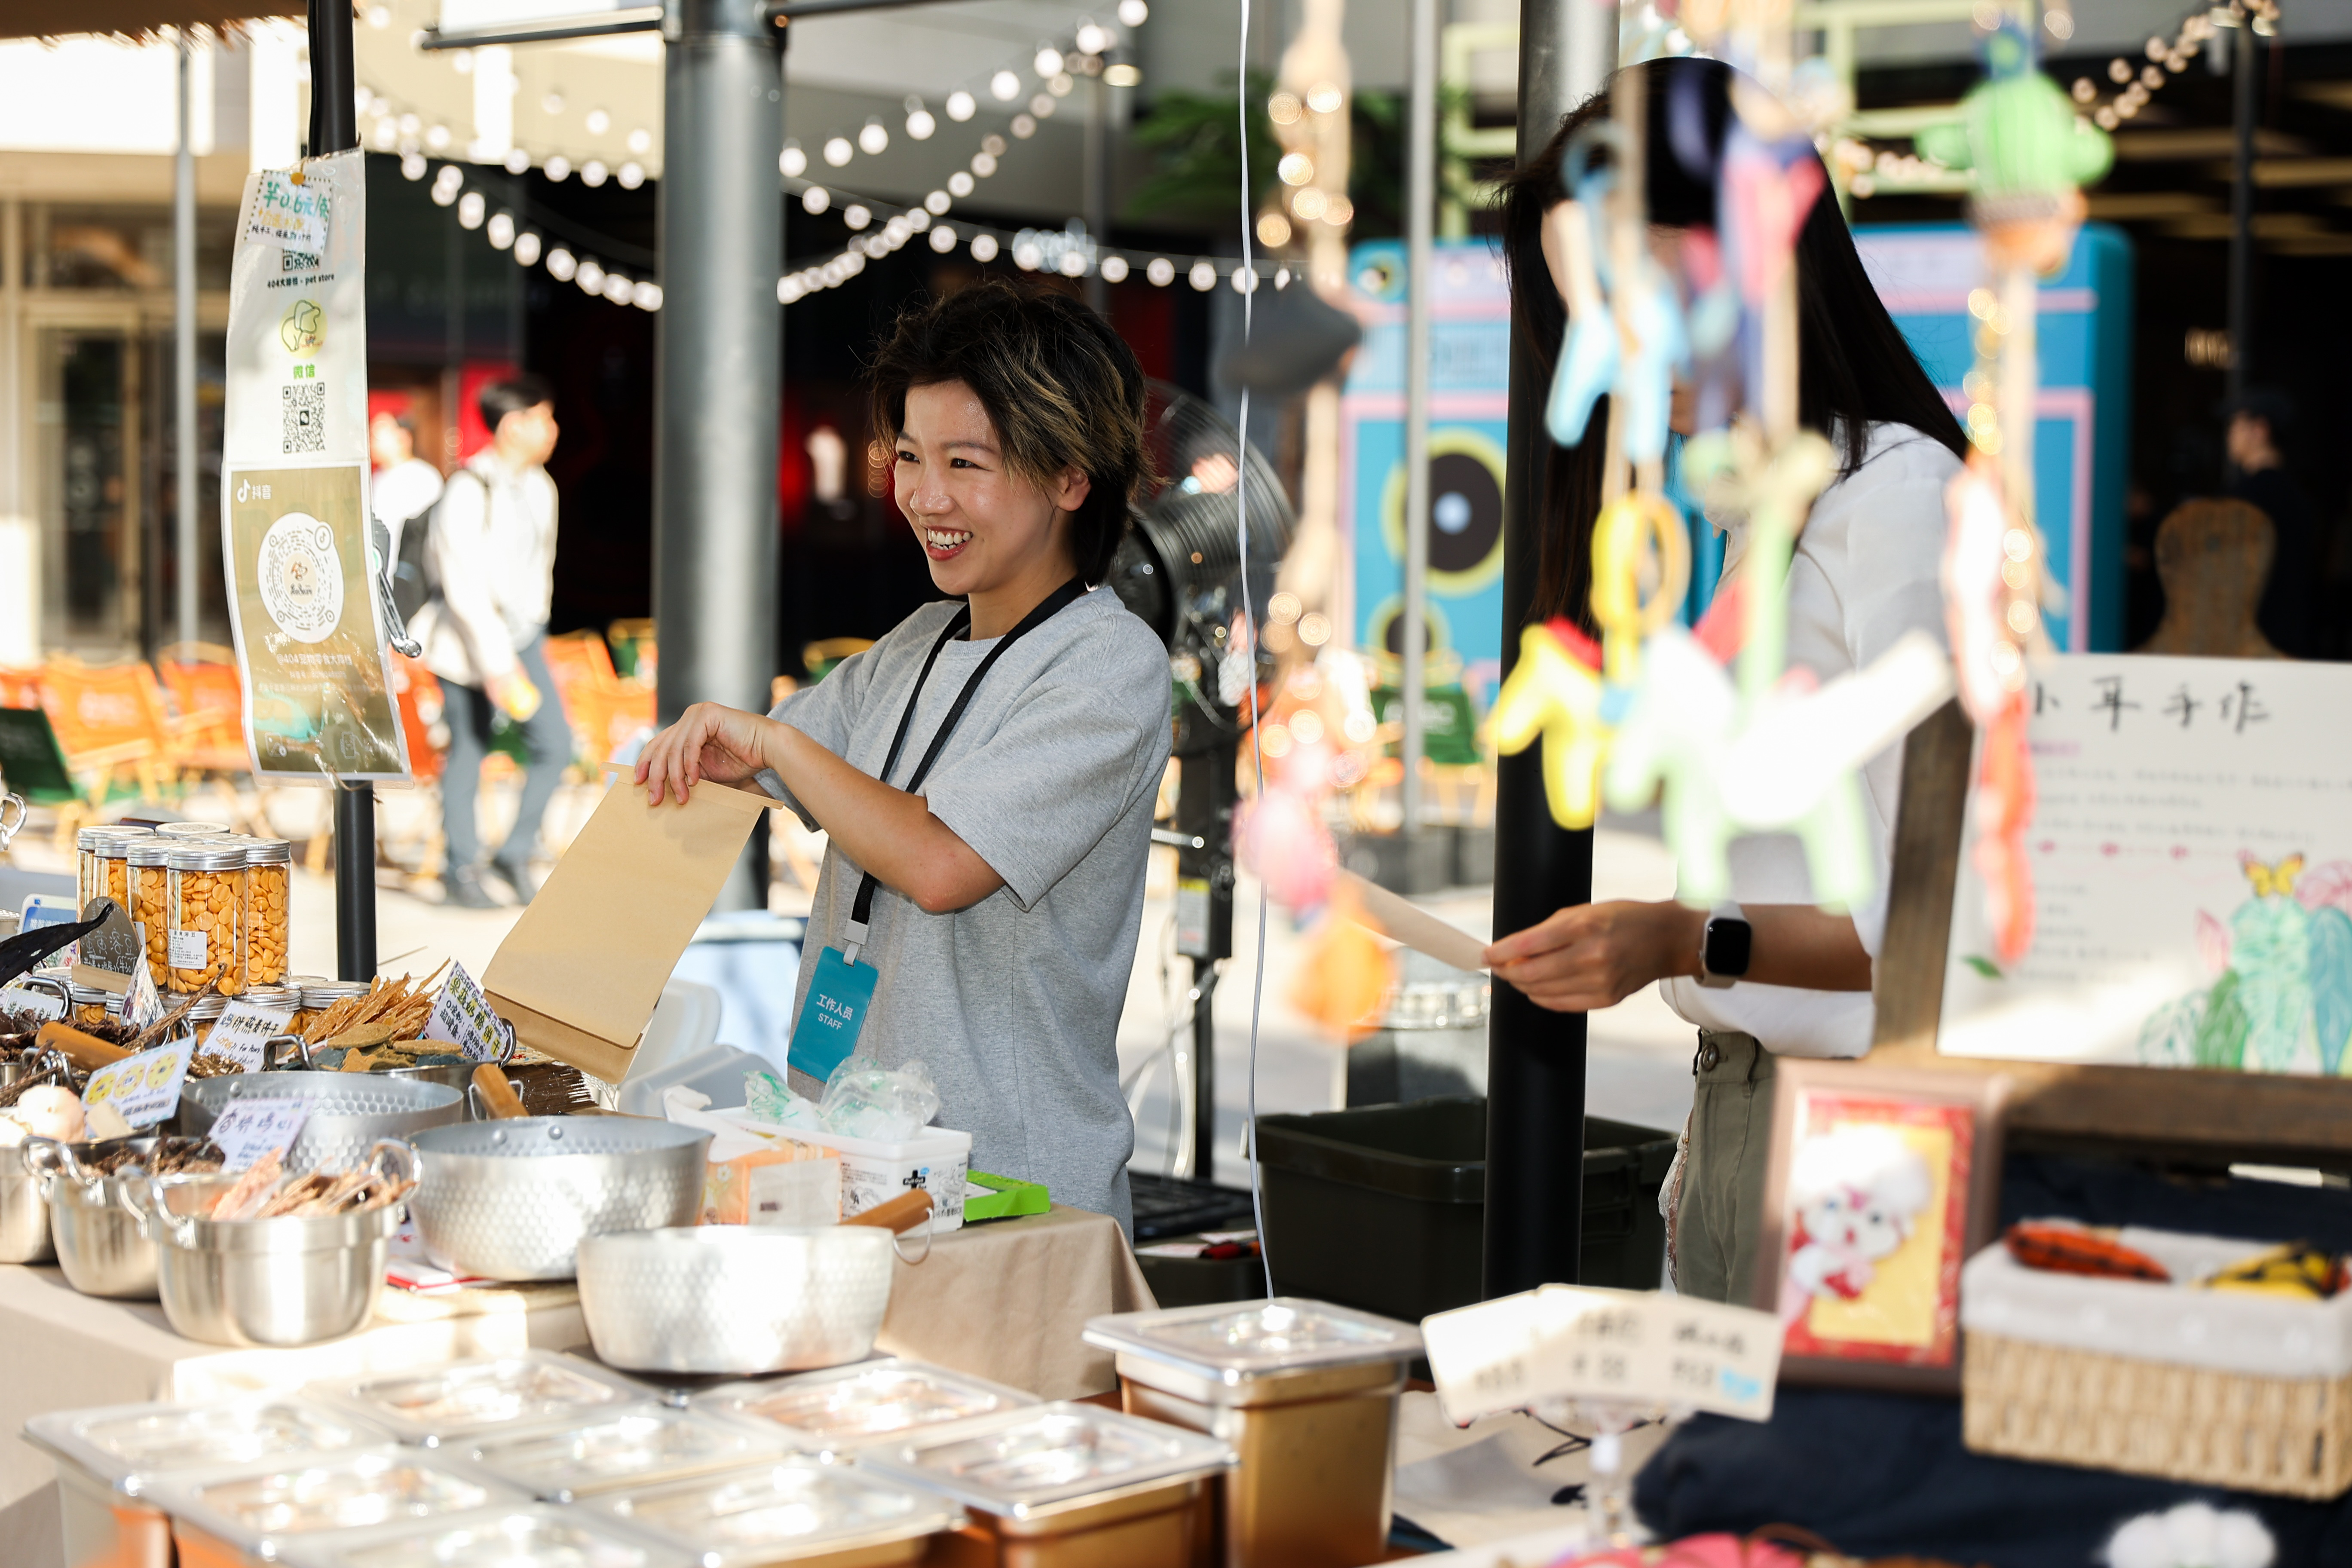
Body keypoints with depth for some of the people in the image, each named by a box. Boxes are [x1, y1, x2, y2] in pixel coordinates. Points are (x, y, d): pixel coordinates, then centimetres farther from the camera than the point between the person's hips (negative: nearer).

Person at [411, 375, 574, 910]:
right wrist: (496, 662, -22)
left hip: (522, 632, 7)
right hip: (469, 638, -7)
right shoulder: (470, 490, -18)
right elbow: (464, 586, -21)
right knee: (468, 751, 1)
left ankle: (516, 854, 8)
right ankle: (462, 869, 15)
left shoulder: (540, 487, 7)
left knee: (555, 743, -4)